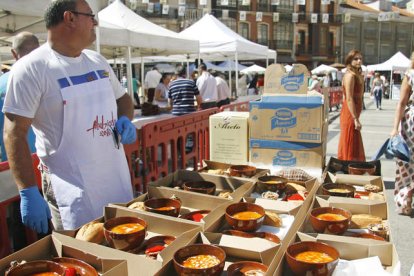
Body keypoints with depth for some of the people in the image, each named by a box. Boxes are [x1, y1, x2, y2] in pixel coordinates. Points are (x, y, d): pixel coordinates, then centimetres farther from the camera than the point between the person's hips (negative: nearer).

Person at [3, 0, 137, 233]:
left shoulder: (98, 61, 10)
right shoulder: (31, 68, -10)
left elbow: (123, 97, 22)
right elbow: (15, 134, -13)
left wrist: (125, 119, 0)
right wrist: (29, 192, -18)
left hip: (118, 179, 6)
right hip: (71, 188, -6)